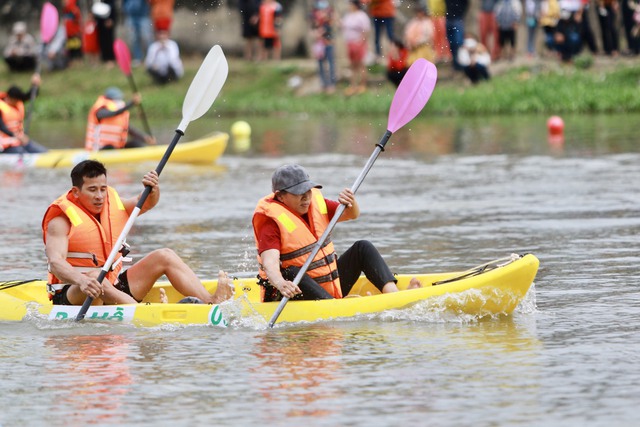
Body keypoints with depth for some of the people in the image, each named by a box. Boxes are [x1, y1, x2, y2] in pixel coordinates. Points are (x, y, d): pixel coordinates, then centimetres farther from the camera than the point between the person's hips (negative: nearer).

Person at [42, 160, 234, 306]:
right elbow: (55, 262, -26)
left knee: (164, 256, -1)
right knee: (95, 277, -40)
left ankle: (211, 301, -18)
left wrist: (153, 190, -14)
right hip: (73, 296, -8)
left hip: (113, 287, 8)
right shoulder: (62, 220, -13)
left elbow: (145, 204, 12)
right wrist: (82, 281, -46)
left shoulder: (112, 205, 10)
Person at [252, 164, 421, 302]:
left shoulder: (315, 202, 4)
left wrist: (351, 203, -16)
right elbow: (269, 262, -32)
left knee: (362, 248, -2)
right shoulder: (271, 221, -17)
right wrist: (281, 284, -54)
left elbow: (352, 215, 9)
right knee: (292, 273, -36)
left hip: (330, 287, 7)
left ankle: (392, 293, -22)